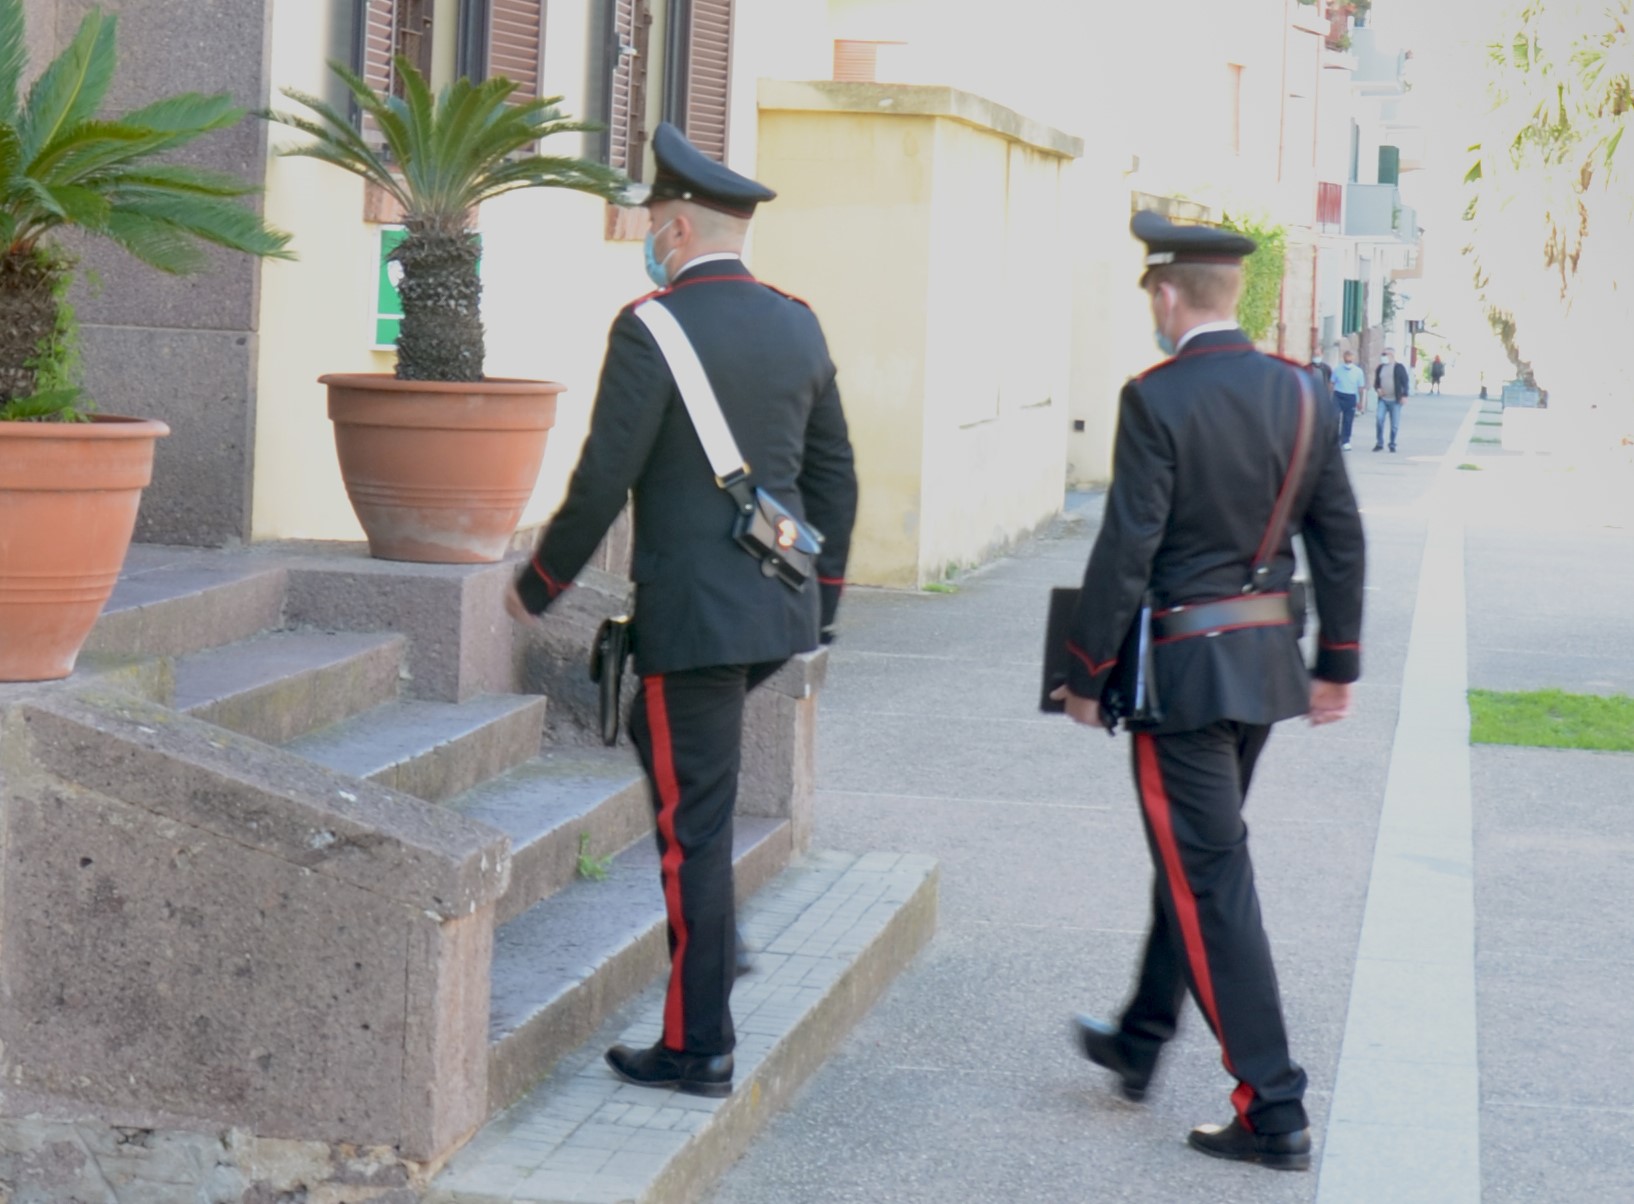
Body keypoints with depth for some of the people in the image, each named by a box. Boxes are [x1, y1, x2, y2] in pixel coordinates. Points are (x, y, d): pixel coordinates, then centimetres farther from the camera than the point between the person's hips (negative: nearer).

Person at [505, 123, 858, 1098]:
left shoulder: (651, 331, -13)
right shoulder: (798, 325, 8)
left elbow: (602, 483, -12)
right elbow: (836, 478, 13)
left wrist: (538, 586, 2)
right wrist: (823, 602, 23)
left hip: (694, 613, -8)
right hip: (784, 610, 8)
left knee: (694, 821, -1)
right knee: (661, 731, 29)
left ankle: (699, 1047, 5)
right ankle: (710, 940, 30)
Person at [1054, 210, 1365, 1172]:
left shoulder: (1158, 400, -17)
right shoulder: (1300, 395, 3)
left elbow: (1126, 552, -18)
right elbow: (1342, 540, 8)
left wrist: (1086, 675, -8)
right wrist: (1338, 662, 17)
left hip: (1182, 668, -7)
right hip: (1268, 660, 8)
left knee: (1211, 879, -2)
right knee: (1194, 857, 22)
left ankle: (1274, 1111, -2)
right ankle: (1141, 1041, 38)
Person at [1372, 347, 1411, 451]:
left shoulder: (1399, 368, -1)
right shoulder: (1380, 368, 11)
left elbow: (1405, 382, -2)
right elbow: (1376, 382, 18)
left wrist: (1404, 396, -11)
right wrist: (1377, 389, -3)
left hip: (1395, 400, -3)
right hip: (1383, 400, 3)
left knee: (1394, 424, 2)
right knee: (1379, 420, -12)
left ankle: (1392, 445, 13)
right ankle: (1379, 443, -3)